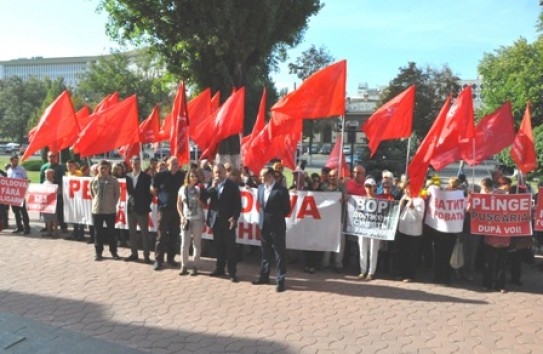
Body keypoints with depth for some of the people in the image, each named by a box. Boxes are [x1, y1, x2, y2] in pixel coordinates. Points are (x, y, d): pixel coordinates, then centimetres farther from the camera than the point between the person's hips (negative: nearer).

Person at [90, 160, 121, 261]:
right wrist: (97, 202, 6)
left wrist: (113, 203, 0)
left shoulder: (113, 180, -5)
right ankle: (98, 252, 18)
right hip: (96, 210, 1)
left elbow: (117, 193, 5)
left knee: (111, 232, 8)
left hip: (110, 210, -1)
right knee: (98, 232, 8)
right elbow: (92, 194, 13)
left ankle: (113, 251, 21)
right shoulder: (93, 181, -1)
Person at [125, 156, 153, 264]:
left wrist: (146, 205, -8)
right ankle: (134, 253, 21)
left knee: (144, 232, -1)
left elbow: (149, 192, -4)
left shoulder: (146, 177, -4)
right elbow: (128, 191, 13)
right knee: (132, 232, 11)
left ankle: (146, 255, 4)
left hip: (142, 208, -4)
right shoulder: (128, 176, 7)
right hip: (131, 208, 5)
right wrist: (131, 201, 3)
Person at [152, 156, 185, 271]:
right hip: (164, 208, -3)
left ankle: (171, 257, 21)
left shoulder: (182, 175, 2)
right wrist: (162, 198, 2)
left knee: (174, 235, 9)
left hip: (177, 208, 3)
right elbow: (154, 190, 5)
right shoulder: (161, 175, -4)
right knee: (161, 235, -2)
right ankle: (158, 260, 4)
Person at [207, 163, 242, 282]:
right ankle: (219, 269, 27)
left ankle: (232, 273, 5)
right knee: (218, 246, 14)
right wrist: (212, 186, -14)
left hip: (228, 220, -4)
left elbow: (238, 204, -6)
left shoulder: (232, 185, -4)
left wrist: (234, 217, -17)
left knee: (230, 247, 0)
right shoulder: (212, 185, 9)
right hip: (215, 220, 4)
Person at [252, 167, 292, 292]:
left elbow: (287, 208, -7)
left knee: (280, 254, 2)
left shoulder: (281, 190, -13)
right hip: (264, 225, 6)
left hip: (277, 226, -6)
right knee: (265, 252, 17)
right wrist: (263, 216, 7)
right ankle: (264, 276, 30)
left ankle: (280, 280, 9)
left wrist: (277, 217, 0)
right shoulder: (261, 188, 6)